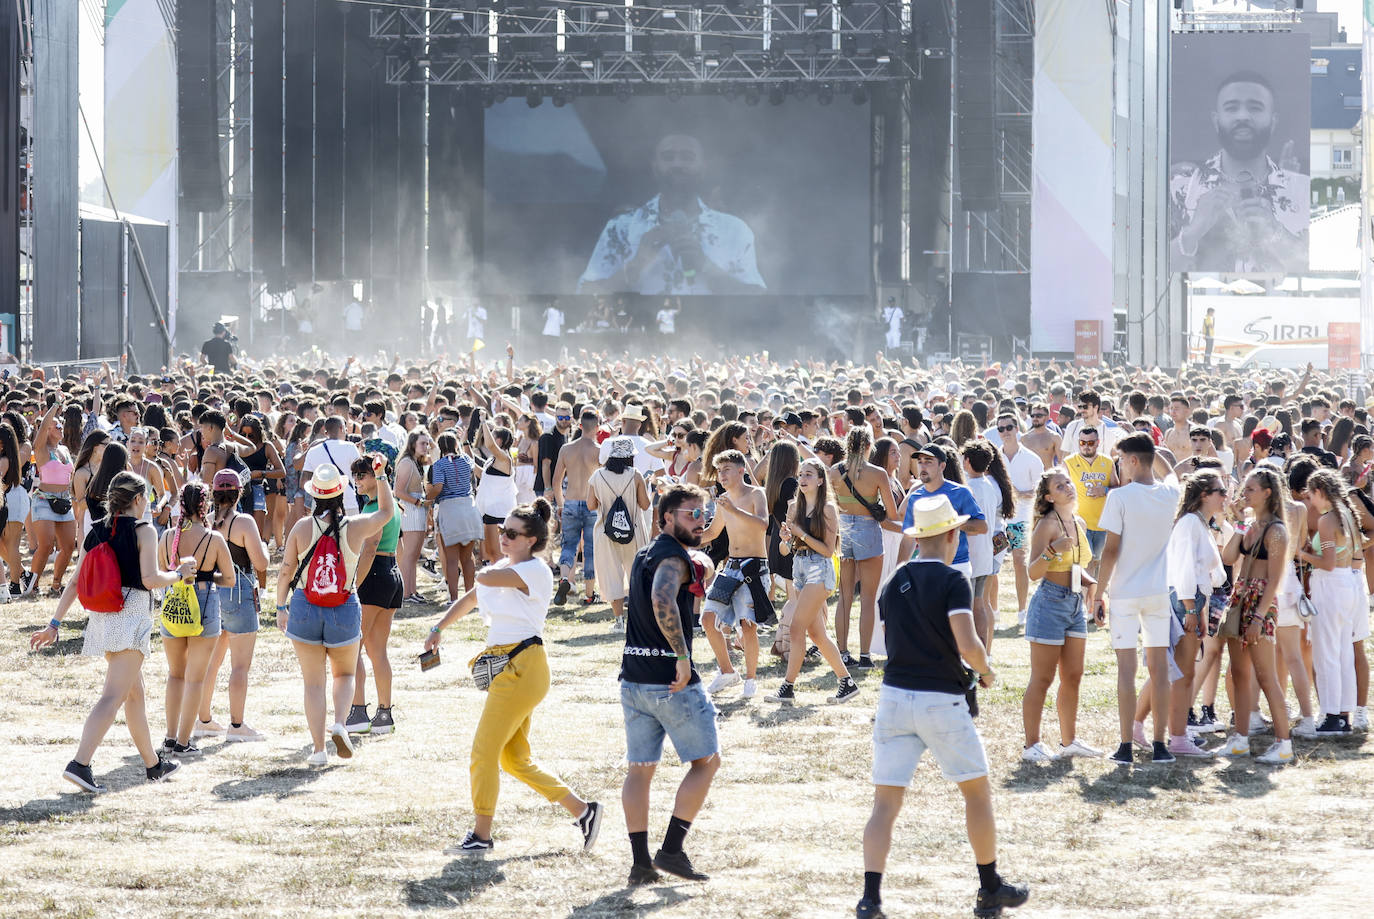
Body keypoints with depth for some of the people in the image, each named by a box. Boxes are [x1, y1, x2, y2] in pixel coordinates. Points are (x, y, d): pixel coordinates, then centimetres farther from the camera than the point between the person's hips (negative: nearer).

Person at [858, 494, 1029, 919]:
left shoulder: (894, 583, 10)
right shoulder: (952, 580, -9)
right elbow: (967, 644, -19)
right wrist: (985, 670, 0)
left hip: (894, 695, 5)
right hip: (941, 699, -5)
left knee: (885, 804, 1)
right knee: (978, 792, 14)